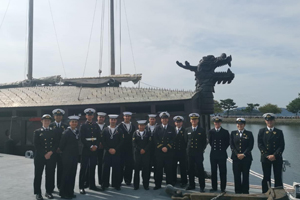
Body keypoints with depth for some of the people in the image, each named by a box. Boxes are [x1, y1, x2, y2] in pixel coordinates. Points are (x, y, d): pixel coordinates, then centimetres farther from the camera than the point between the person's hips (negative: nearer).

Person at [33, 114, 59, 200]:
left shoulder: (54, 132, 11)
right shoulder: (37, 132, 6)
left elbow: (56, 144, 5)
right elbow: (36, 145, -3)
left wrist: (50, 152, -10)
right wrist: (44, 154, -10)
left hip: (51, 156, 1)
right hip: (39, 156, -1)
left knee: (50, 174, 4)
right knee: (38, 174, 3)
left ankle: (49, 191, 16)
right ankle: (38, 193, 15)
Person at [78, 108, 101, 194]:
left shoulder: (96, 126, 12)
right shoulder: (83, 126, -1)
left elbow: (98, 137, 10)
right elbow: (82, 139, -7)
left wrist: (96, 146, -4)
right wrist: (90, 147, -12)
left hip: (94, 150, 4)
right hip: (85, 150, -4)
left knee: (92, 168, 10)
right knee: (83, 168, 0)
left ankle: (92, 185, 20)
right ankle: (81, 187, 7)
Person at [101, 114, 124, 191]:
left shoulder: (119, 130, 5)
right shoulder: (105, 130, 7)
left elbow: (121, 141, 0)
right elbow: (103, 141, 2)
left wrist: (115, 149, -9)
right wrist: (109, 149, -8)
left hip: (117, 152, 0)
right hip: (107, 152, 1)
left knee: (116, 169, 2)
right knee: (106, 168, 2)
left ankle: (116, 184, 13)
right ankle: (105, 184, 14)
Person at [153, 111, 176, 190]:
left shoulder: (171, 129, 8)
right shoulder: (157, 128, 9)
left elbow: (173, 139, 1)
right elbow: (155, 139, 2)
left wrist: (167, 147, -10)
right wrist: (161, 147, -8)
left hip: (169, 152, 0)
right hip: (159, 152, 0)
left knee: (169, 168, 2)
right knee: (158, 169, 2)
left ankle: (169, 185, 14)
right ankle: (158, 184, 12)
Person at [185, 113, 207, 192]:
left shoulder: (202, 130, 2)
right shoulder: (187, 130, 8)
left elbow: (205, 142, 6)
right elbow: (186, 141, 12)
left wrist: (202, 150, 0)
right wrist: (187, 149, 6)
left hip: (199, 153, -2)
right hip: (190, 153, 3)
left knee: (200, 170, -1)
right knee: (190, 169, 8)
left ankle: (202, 186, 9)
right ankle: (191, 185, 22)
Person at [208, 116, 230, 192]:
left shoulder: (225, 132, 0)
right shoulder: (211, 131, 4)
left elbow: (227, 143, 6)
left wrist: (223, 149, 4)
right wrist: (214, 148, 7)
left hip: (222, 154, -1)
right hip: (213, 154, 2)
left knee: (223, 172, 2)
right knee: (213, 171, 8)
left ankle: (223, 188, 12)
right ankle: (214, 187, 19)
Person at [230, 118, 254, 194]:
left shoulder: (249, 133, 4)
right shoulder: (233, 133, 9)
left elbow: (250, 146, -3)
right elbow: (232, 145, 3)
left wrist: (244, 154, -12)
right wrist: (237, 154, -8)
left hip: (246, 158, -1)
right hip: (236, 158, 1)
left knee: (245, 176, 4)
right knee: (237, 176, 4)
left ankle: (245, 191, 15)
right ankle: (237, 191, 14)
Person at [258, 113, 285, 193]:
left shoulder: (279, 132, 7)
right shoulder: (261, 131, 6)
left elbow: (282, 146, 0)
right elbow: (260, 145, -1)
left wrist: (274, 155, -12)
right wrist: (267, 155, -11)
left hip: (277, 158, 0)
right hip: (265, 158, 0)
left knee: (278, 178, 2)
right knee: (266, 177, 5)